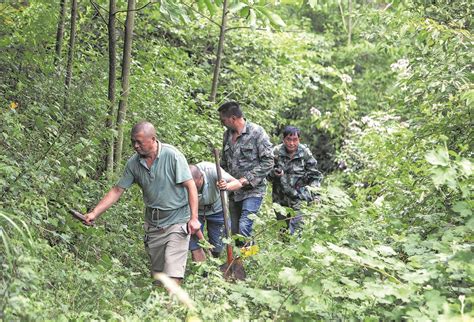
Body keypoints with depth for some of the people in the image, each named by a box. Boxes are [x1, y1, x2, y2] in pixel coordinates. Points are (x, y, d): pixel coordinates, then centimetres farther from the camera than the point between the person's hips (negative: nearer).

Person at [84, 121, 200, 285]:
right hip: (153, 223, 6)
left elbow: (191, 186, -15)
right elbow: (117, 190, 2)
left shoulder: (172, 155, -16)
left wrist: (194, 218, -20)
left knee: (172, 275, -15)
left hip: (177, 220, -6)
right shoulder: (134, 163, -2)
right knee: (157, 273, 12)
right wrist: (95, 213, -6)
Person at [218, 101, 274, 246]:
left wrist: (248, 179, -16)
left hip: (252, 190, -7)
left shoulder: (256, 132, -9)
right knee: (234, 231, 9)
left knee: (244, 228, -19)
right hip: (233, 191, 7)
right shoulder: (227, 134, 11)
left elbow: (268, 162, -11)